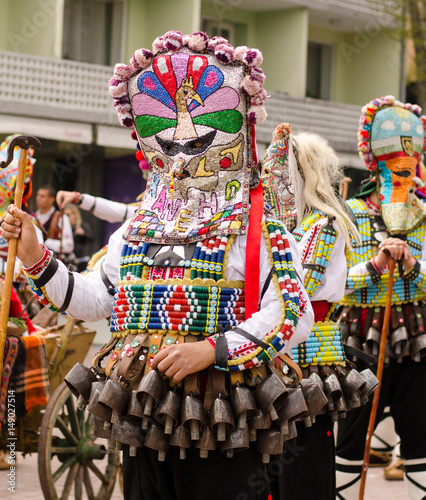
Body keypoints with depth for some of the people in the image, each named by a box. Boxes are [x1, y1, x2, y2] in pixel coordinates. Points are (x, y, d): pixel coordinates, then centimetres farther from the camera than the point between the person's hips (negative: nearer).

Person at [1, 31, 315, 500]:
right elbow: (94, 299, 18)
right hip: (143, 425, 6)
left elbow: (293, 314, -15)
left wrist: (211, 349, -23)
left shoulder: (259, 228, -6)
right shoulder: (136, 229, 13)